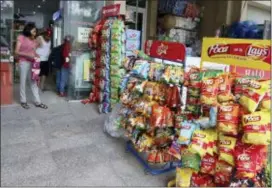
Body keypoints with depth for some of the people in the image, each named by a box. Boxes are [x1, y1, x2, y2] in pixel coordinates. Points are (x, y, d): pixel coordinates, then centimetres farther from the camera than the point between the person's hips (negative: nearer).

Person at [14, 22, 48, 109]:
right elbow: (16, 52, -7)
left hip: (33, 63, 5)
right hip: (24, 62, -5)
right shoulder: (21, 38, -3)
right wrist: (27, 54, -19)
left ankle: (37, 101, 9)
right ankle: (23, 101, 15)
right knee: (23, 81, 4)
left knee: (34, 82, 6)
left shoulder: (34, 40, 12)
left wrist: (36, 56, -4)